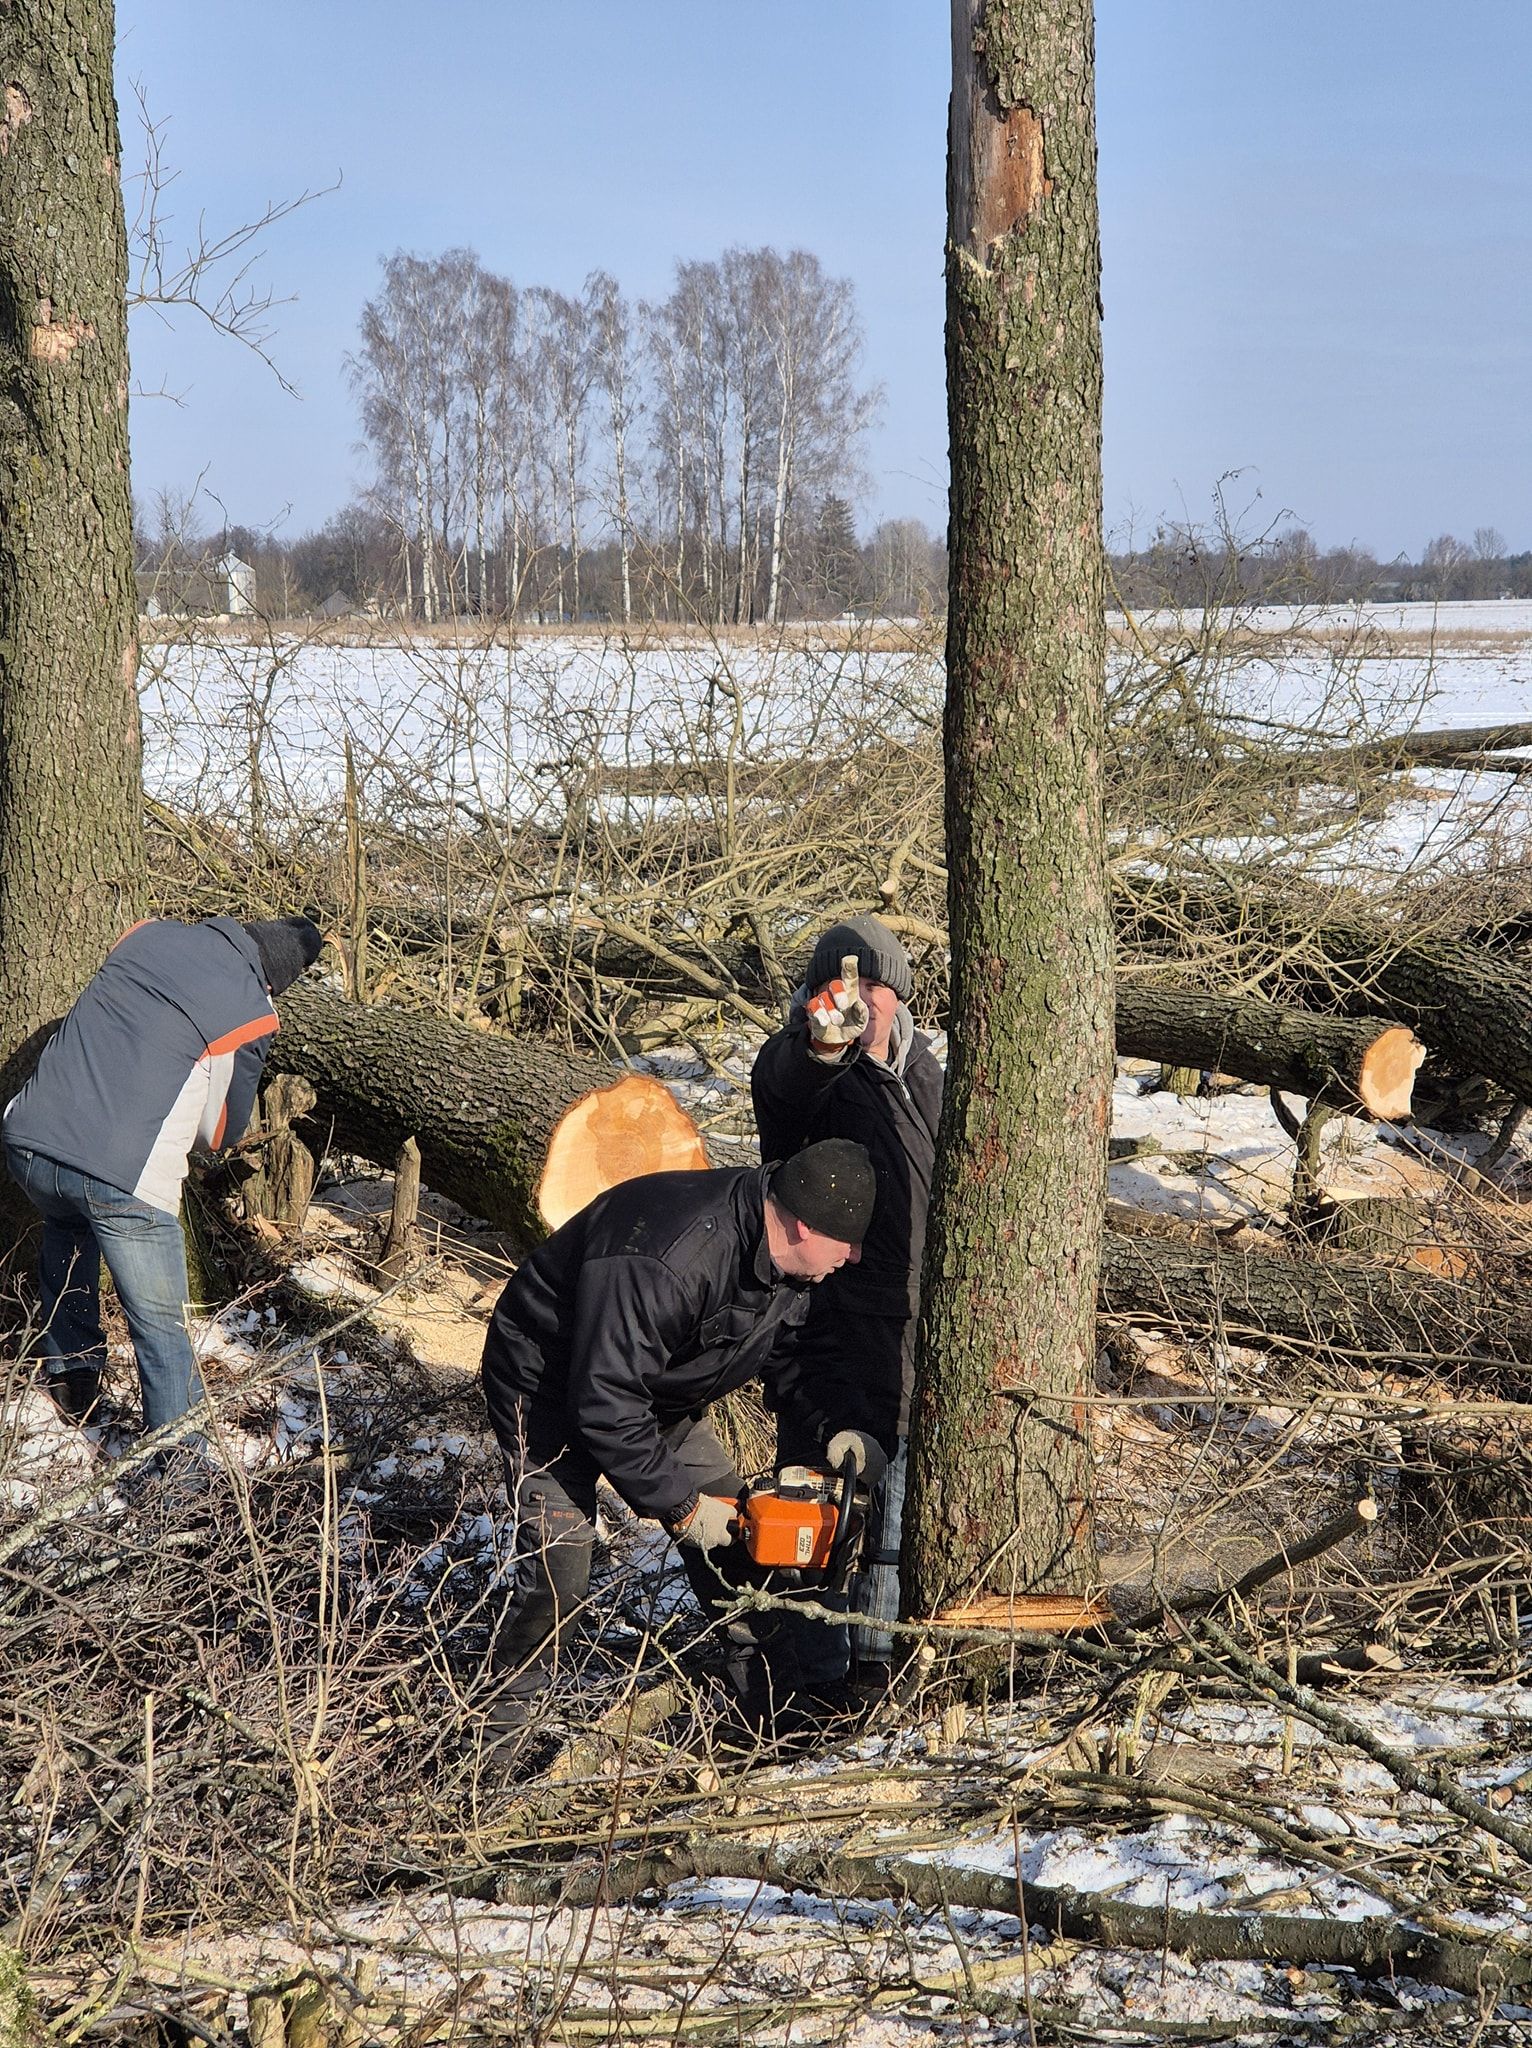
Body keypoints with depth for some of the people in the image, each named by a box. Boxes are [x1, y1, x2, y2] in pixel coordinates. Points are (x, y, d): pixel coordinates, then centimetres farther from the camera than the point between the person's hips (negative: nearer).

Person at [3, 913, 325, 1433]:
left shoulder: (147, 933, 9)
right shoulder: (249, 1017, -2)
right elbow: (222, 1129, 11)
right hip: (124, 1182, -6)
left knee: (66, 1233, 36)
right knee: (161, 1327, 7)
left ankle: (70, 1376, 47)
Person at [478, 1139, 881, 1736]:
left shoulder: (785, 1251, -13)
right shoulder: (666, 1263, -40)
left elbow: (789, 1351, 7)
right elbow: (607, 1403, -36)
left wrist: (833, 1431, -9)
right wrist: (679, 1504, -28)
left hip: (658, 1390, 8)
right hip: (552, 1390, -8)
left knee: (735, 1529, 5)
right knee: (558, 1571, -16)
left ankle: (769, 1700, 17)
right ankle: (505, 1719, 3)